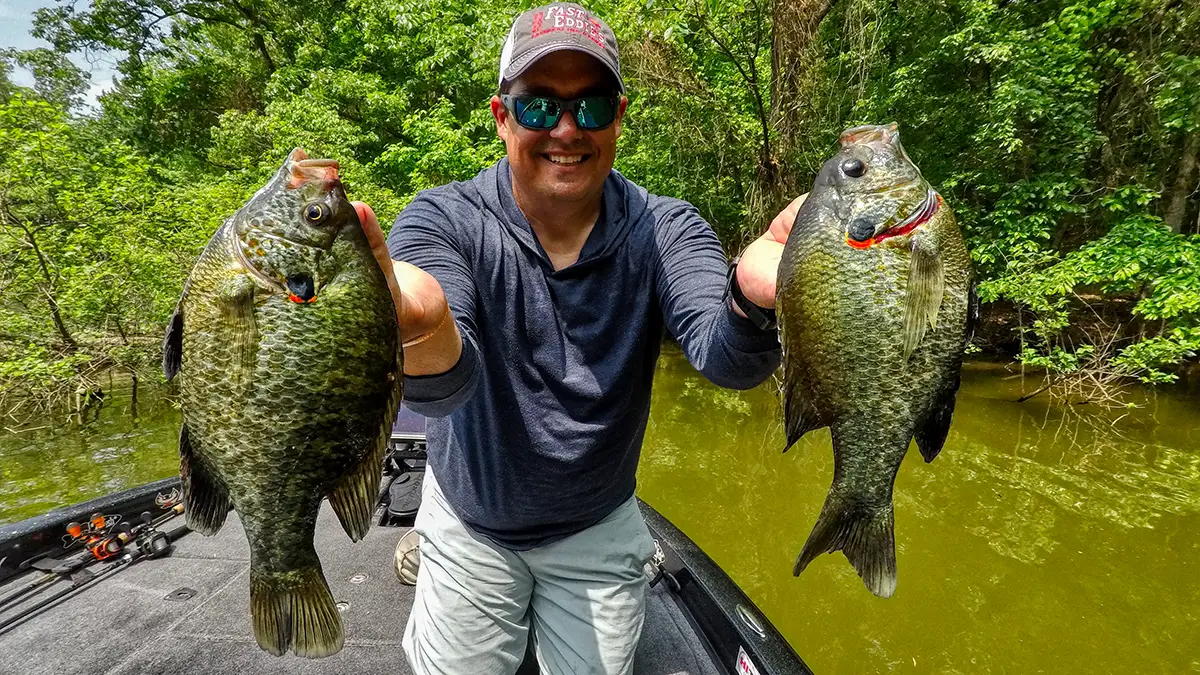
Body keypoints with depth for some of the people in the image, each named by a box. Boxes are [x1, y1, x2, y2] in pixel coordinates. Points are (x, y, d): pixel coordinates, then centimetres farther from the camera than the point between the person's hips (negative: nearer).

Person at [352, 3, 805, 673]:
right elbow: (445, 384, -34)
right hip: (470, 525, 0)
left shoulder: (666, 230, -14)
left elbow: (724, 359, -30)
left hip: (600, 532, 1)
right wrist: (422, 324, -58)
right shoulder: (445, 220, -18)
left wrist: (750, 302, -53)